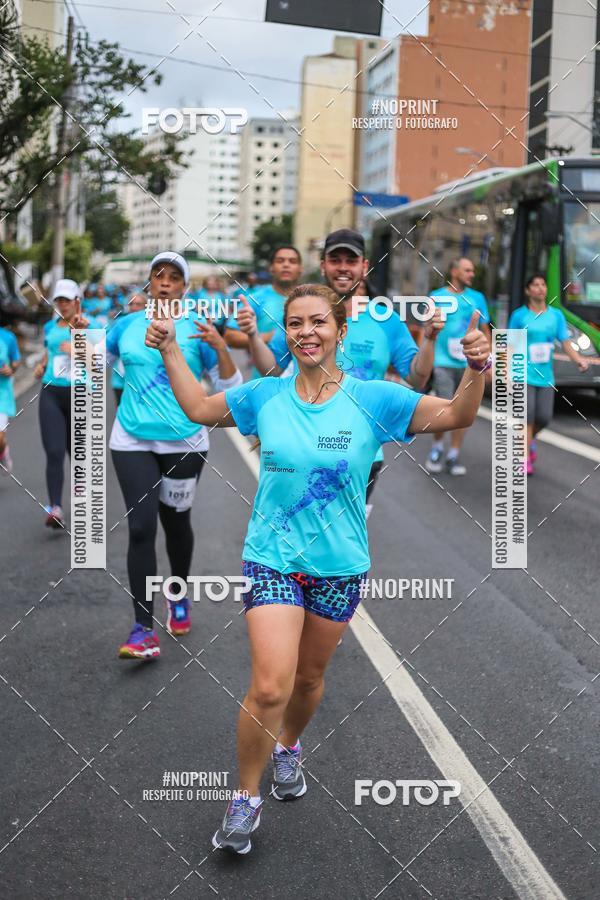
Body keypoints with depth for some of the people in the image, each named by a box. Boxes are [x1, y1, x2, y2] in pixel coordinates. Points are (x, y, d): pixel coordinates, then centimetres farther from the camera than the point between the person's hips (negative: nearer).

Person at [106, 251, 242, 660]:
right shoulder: (127, 325, 4)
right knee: (141, 527, -10)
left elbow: (230, 387, -5)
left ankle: (179, 596, 41)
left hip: (184, 442, -1)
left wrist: (219, 346, -20)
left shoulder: (198, 327, -3)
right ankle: (144, 629, -9)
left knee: (176, 522, 14)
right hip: (132, 440, 1)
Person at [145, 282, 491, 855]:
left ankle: (288, 746, 51)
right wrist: (169, 350, 6)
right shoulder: (265, 397, -3)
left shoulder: (372, 399, -8)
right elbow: (200, 408, 13)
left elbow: (455, 416, -6)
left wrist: (475, 370, -24)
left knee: (308, 677, 19)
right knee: (270, 687, -13)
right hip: (271, 560, -1)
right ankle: (245, 798, 8)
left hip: (339, 566, 1)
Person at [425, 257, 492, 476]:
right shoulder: (437, 296, 4)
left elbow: (485, 331, 14)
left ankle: (453, 456, 14)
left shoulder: (477, 298, 9)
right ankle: (437, 447, 15)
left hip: (469, 364, 2)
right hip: (443, 362, -2)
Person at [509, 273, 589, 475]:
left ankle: (529, 439, 33)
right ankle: (526, 458, 0)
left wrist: (578, 359, -16)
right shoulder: (519, 315, 0)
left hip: (546, 376, 3)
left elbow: (565, 343, 2)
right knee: (527, 415, -10)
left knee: (544, 417, 1)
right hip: (524, 374, -3)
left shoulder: (556, 315, 7)